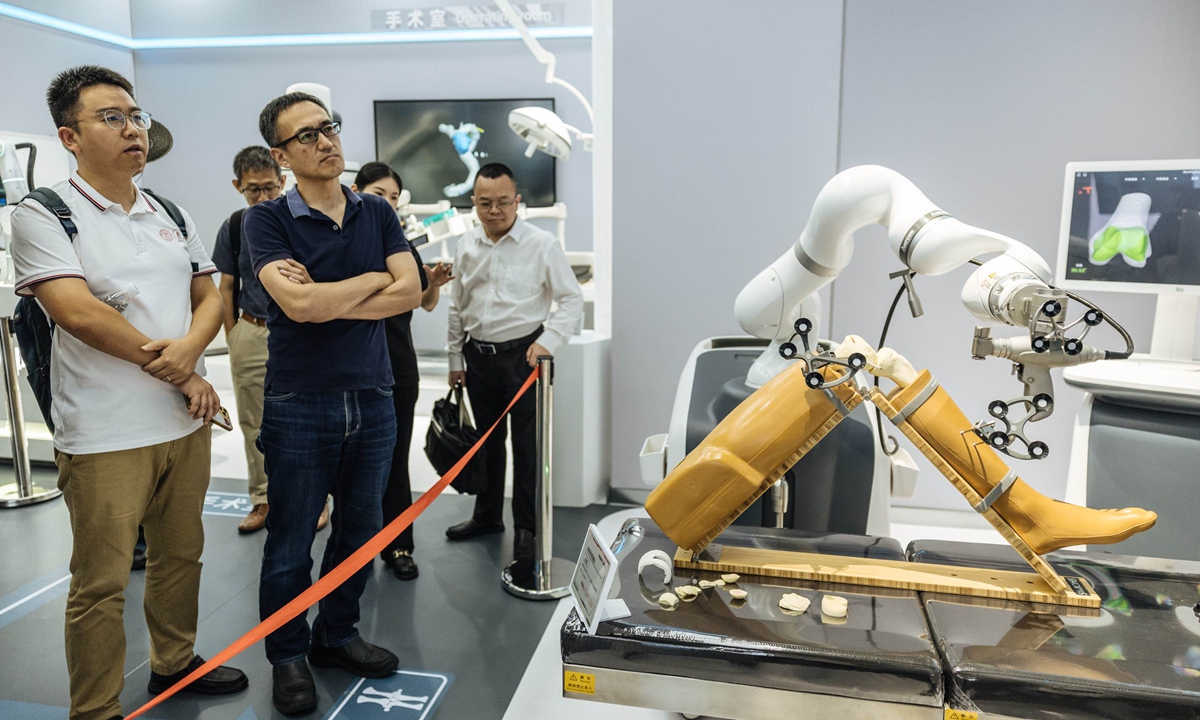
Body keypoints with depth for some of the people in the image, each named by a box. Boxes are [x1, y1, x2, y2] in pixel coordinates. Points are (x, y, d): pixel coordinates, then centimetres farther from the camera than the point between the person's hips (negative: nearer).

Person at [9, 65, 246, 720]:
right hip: (104, 437, -6)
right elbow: (79, 313, -17)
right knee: (101, 585, 4)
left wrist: (188, 349, -12)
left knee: (181, 554, 18)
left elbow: (210, 297, 11)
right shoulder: (45, 215, -6)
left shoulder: (171, 215, 12)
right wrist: (179, 375, -13)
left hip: (186, 421, 6)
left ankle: (175, 661, 39)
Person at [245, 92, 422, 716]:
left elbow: (409, 292, -5)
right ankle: (288, 655, 30)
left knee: (360, 529, 15)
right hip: (299, 403, -4)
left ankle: (336, 635, 36)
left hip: (371, 400, 4)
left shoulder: (377, 213, 7)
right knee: (290, 542, 9)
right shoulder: (268, 219, -6)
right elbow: (298, 303, -21)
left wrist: (327, 301, -13)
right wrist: (373, 278, -8)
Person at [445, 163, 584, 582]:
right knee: (488, 440, 17)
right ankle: (488, 515, 33)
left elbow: (572, 300, -6)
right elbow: (457, 309, 13)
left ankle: (527, 529, 10)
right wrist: (455, 360, 12)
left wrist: (547, 341, -17)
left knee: (526, 444, -2)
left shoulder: (541, 245, -8)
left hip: (521, 354, -5)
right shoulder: (466, 247, 7)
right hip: (477, 355, 5)